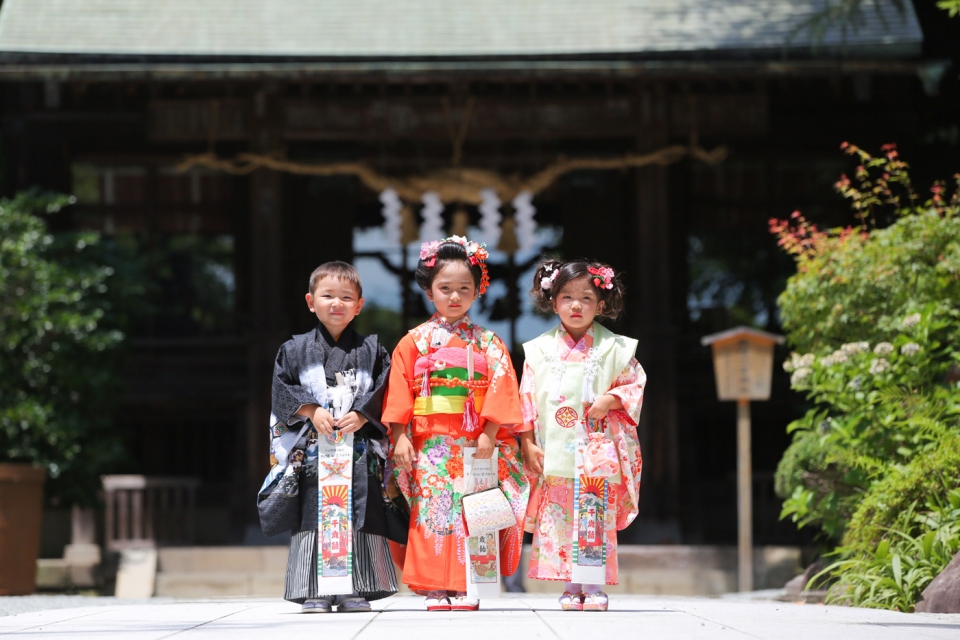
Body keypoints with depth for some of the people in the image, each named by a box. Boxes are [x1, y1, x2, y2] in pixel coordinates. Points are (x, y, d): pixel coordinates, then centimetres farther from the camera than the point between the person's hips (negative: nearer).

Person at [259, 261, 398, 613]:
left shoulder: (371, 350, 9)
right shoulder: (295, 350, 10)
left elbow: (383, 393, 2)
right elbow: (283, 390, 2)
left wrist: (361, 415, -13)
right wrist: (311, 410, -11)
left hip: (360, 450, 0)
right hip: (312, 451, 0)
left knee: (359, 518, -4)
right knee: (313, 516, -4)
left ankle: (356, 591, 1)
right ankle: (314, 592, -2)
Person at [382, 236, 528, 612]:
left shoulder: (487, 343, 7)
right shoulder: (414, 342, 6)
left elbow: (500, 388, 1)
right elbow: (399, 390, 3)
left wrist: (489, 434, -8)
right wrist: (400, 436, -5)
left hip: (474, 443, 0)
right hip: (429, 444, 0)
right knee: (432, 510, -4)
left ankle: (466, 589, -1)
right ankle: (435, 588, -3)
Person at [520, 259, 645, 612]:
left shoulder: (613, 348, 4)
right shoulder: (539, 350, 7)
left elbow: (635, 384, 8)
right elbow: (527, 397, 7)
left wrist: (610, 400, -11)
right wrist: (527, 443, 2)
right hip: (554, 453, 1)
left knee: (597, 518, -4)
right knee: (558, 517, -2)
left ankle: (595, 586, 1)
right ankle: (571, 586, 5)